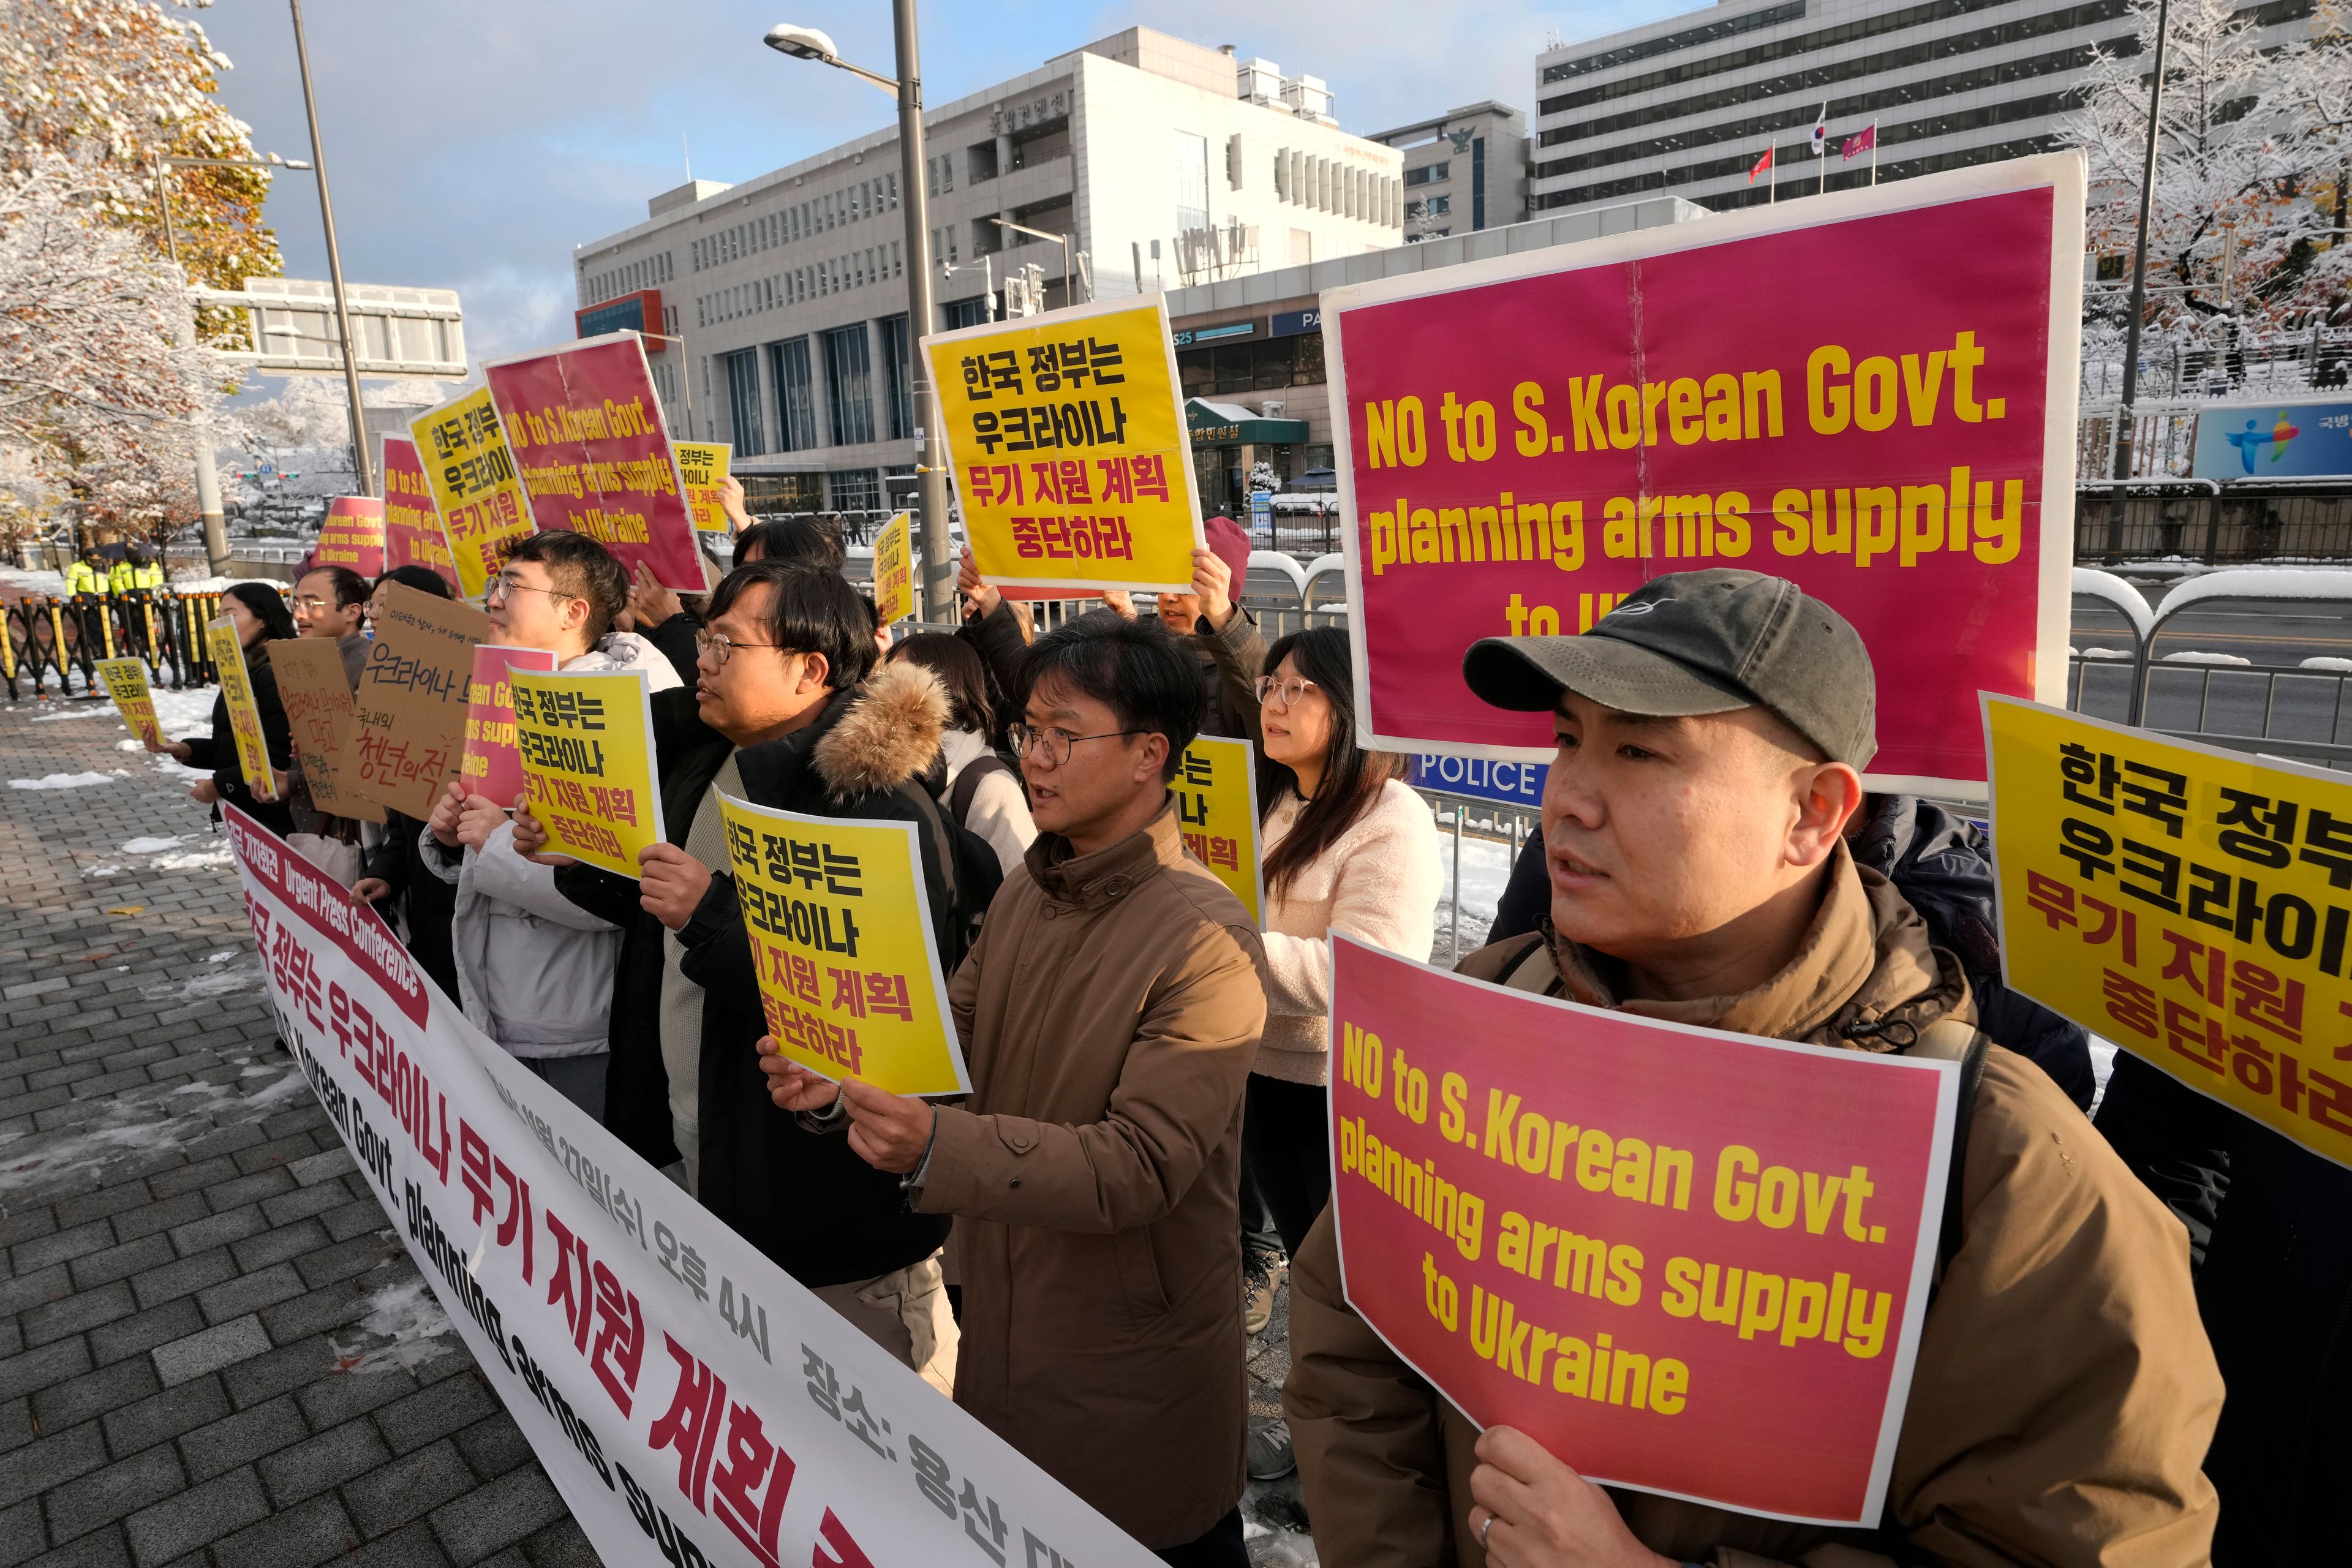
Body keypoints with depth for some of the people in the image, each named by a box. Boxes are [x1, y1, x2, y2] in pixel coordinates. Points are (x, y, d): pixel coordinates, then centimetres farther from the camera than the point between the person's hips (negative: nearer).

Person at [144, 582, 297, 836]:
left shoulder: (276, 676, -16)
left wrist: (219, 785, -13)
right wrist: (183, 750, 4)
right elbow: (231, 748, 19)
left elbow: (278, 761, -23)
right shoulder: (242, 673, 15)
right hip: (244, 815, 10)